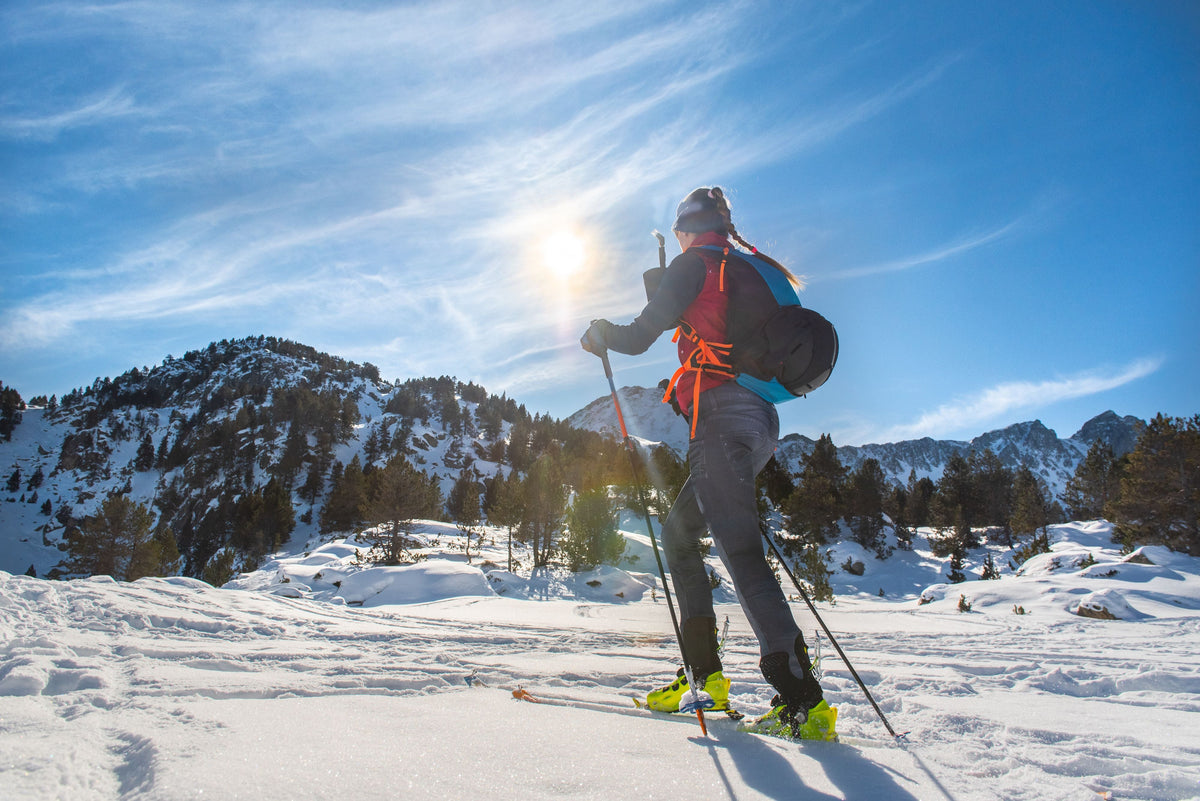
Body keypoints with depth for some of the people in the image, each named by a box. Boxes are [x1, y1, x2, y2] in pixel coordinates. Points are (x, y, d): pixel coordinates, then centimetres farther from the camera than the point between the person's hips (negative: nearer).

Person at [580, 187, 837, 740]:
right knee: (679, 532, 15)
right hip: (761, 420, 9)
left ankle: (803, 699, -11)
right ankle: (704, 674, 13)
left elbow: (639, 337, -2)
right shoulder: (751, 272, 25)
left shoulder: (695, 263, 2)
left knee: (739, 550, -12)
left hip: (722, 417, -9)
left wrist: (598, 334, 17)